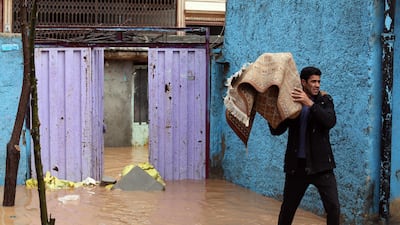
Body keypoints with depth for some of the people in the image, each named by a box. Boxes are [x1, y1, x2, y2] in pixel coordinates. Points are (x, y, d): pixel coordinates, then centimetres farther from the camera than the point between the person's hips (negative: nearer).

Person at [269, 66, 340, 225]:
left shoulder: (324, 100, 1)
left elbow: (330, 121, -19)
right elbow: (276, 130, -3)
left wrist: (309, 103, -25)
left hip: (320, 165, -1)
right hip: (297, 165, 1)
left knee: (333, 208, -8)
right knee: (287, 209, 13)